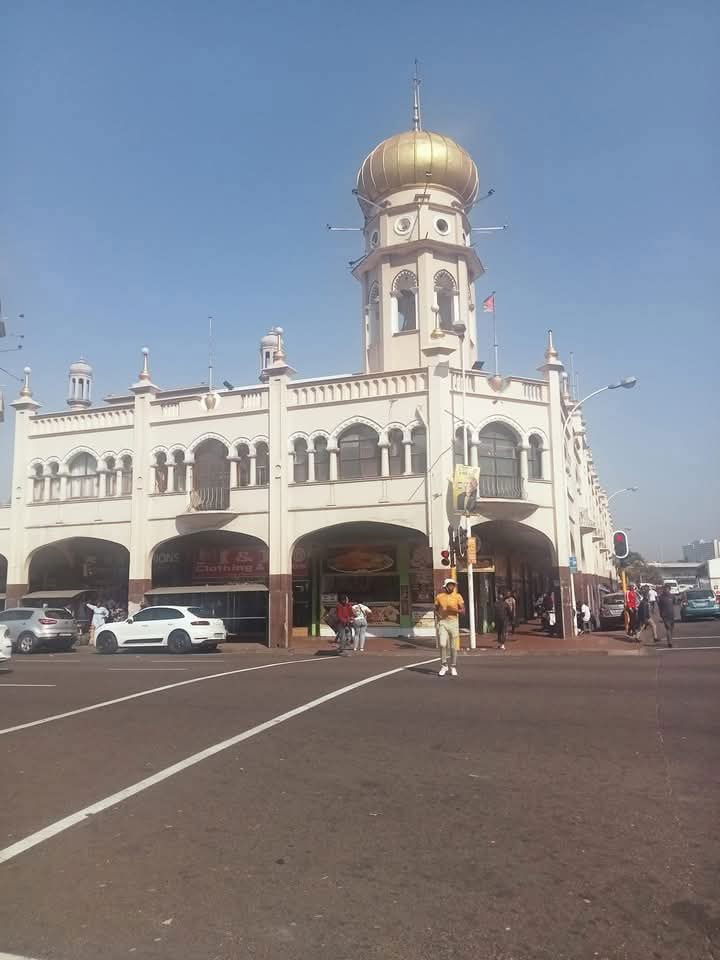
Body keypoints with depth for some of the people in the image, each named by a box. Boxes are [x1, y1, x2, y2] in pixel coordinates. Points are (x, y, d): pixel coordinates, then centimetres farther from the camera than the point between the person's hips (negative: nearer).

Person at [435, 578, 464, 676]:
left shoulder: (457, 596, 0)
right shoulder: (439, 596, 4)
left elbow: (463, 610, -3)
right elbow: (436, 609, 15)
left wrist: (454, 610, -20)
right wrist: (437, 615, -6)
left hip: (454, 622, 0)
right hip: (442, 622, 0)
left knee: (453, 647, 4)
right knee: (442, 644, -12)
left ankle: (453, 667, 18)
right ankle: (444, 666, 5)